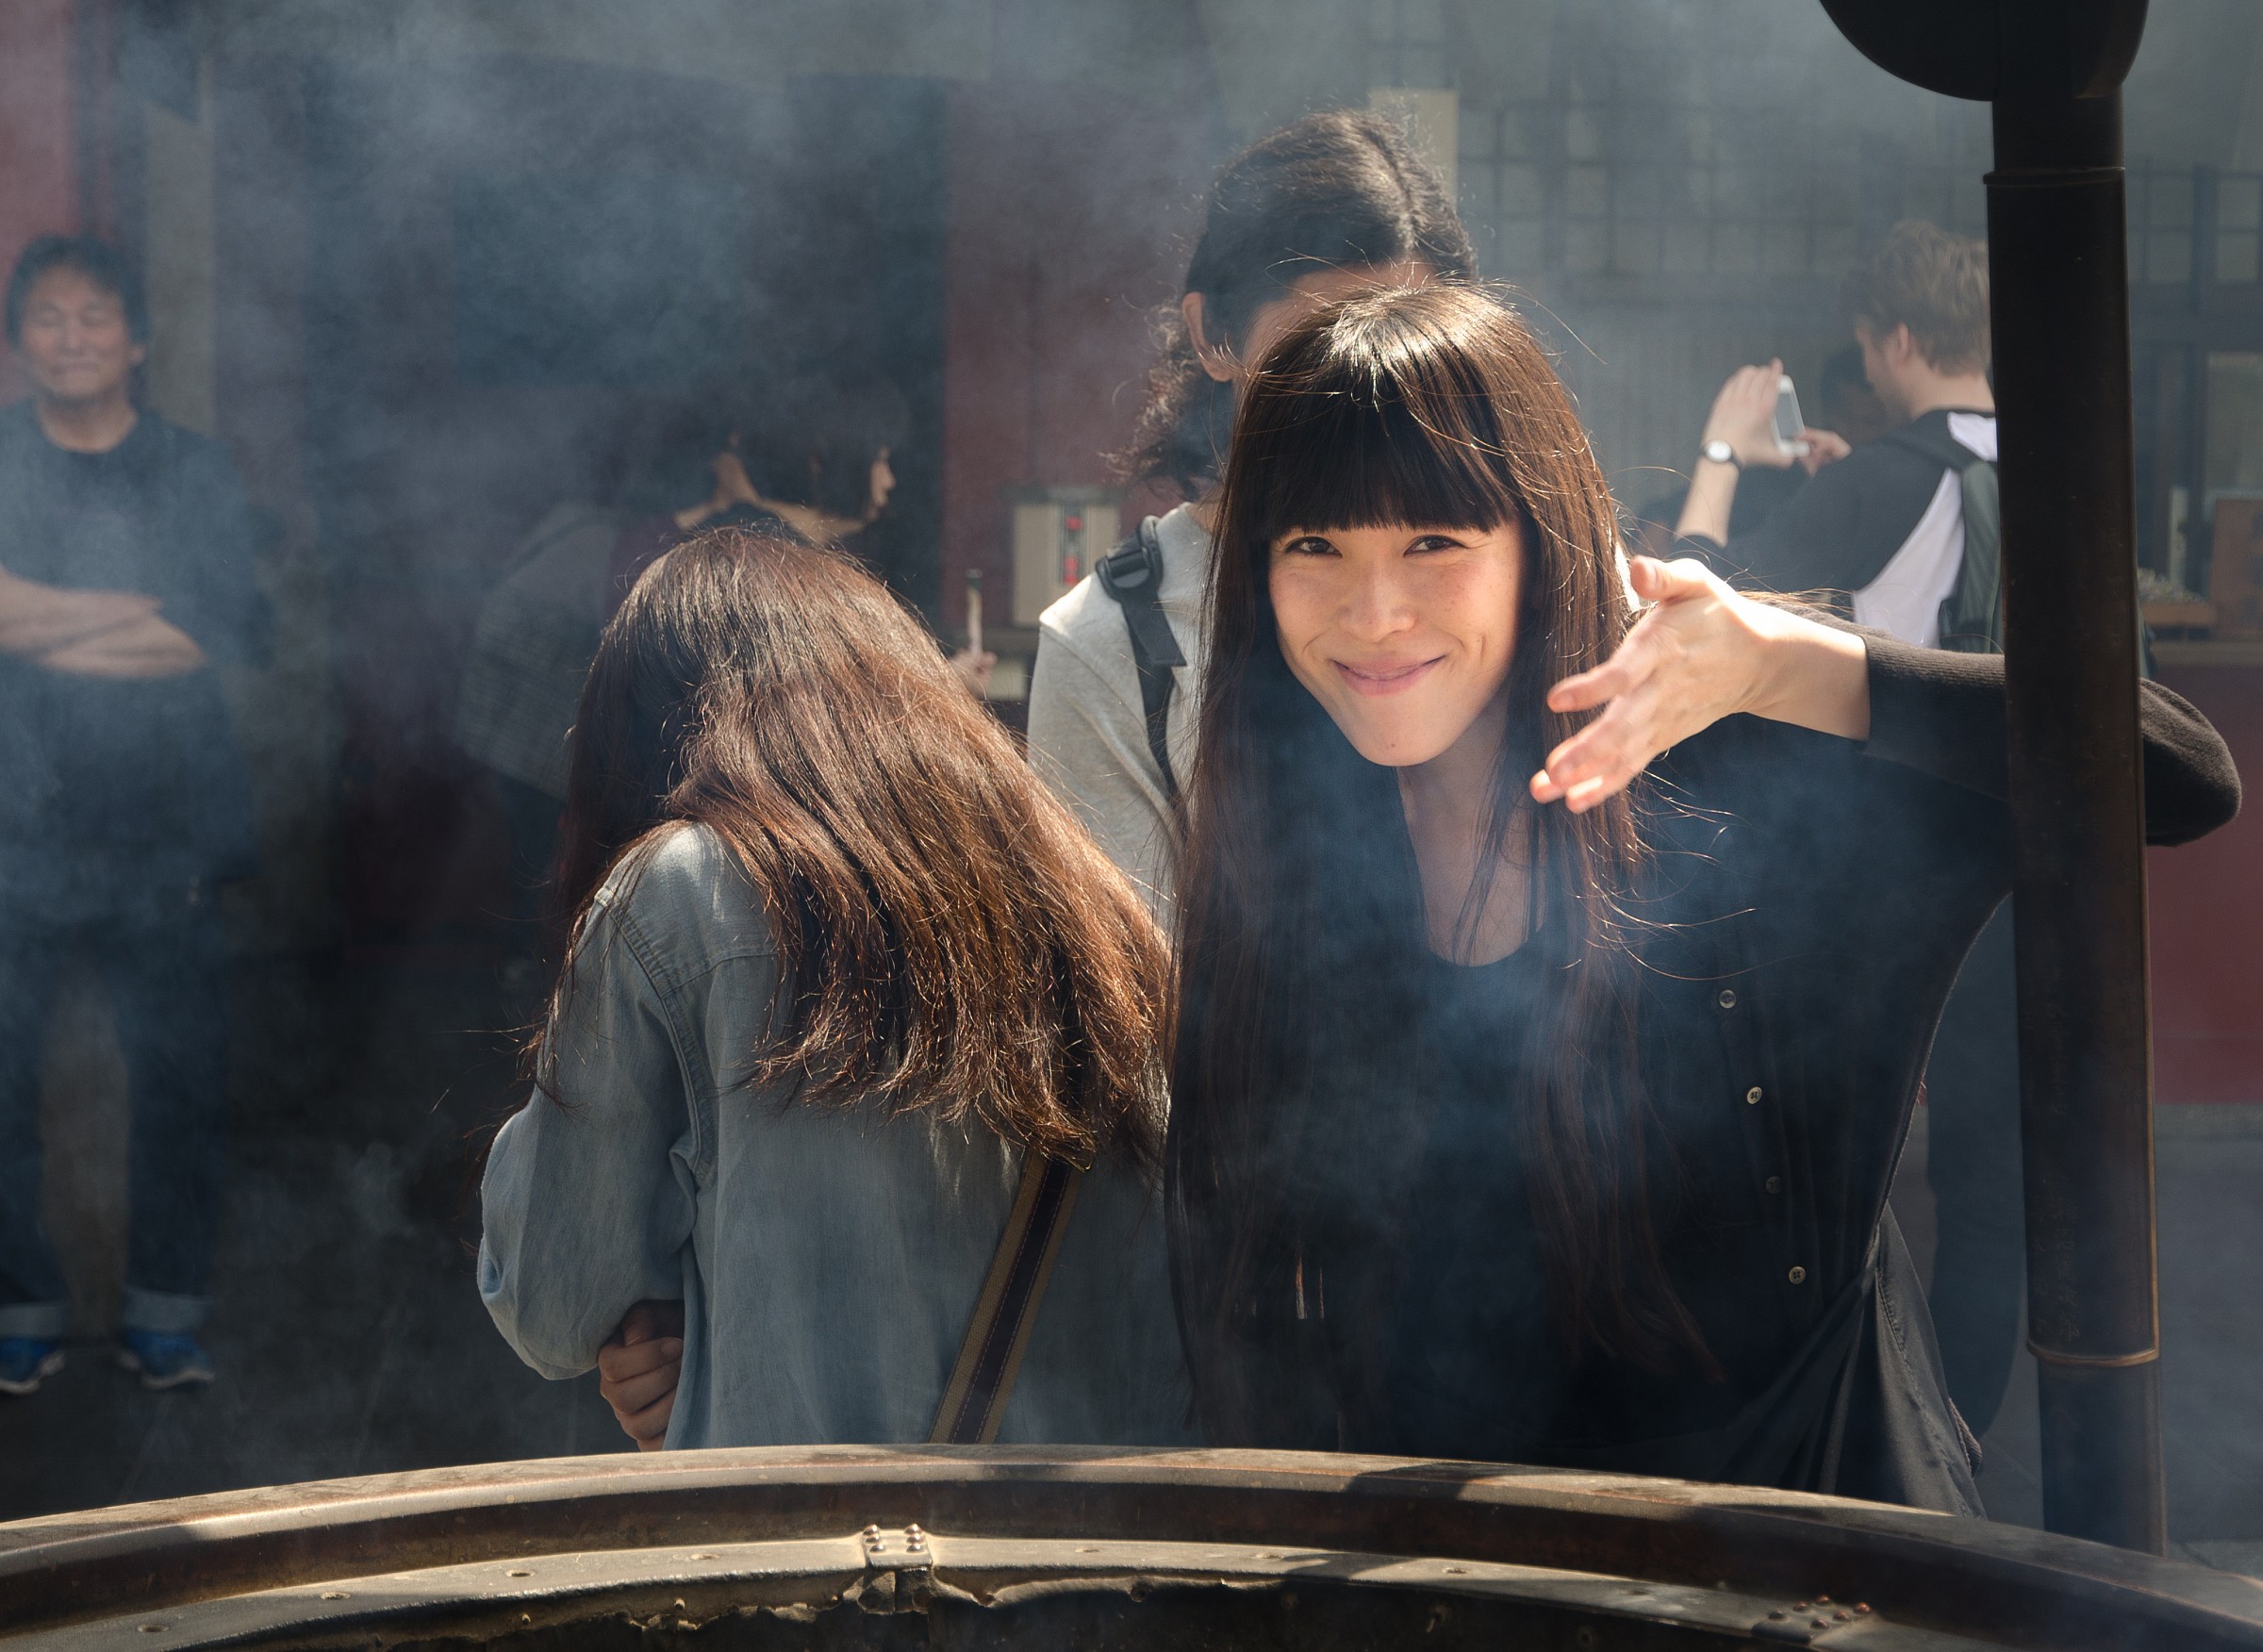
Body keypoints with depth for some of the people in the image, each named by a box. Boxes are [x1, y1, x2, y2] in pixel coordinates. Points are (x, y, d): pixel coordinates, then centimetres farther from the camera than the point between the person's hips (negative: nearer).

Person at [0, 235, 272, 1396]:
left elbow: (236, 635, -8)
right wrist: (143, 614, -13)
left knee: (179, 1081, 4)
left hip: (163, 832, 1)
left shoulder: (196, 476, 7)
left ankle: (164, 1312, 16)